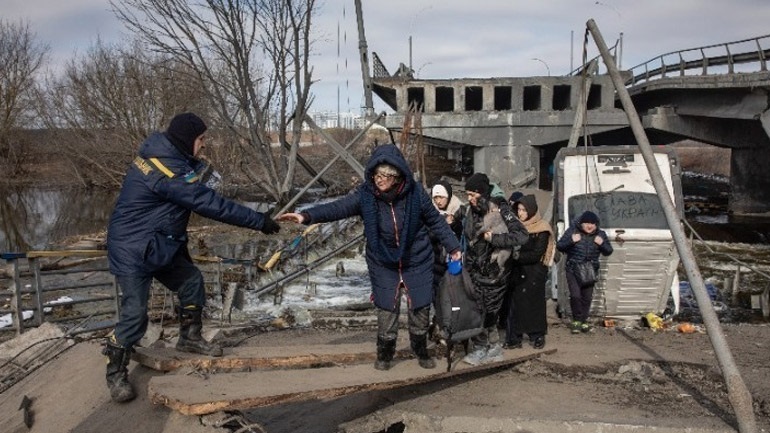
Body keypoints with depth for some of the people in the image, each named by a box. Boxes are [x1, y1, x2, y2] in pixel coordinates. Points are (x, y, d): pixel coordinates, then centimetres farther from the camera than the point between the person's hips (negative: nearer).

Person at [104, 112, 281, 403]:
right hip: (133, 250, -10)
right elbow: (211, 205, -28)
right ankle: (116, 372, 11)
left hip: (159, 244, 10)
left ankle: (190, 337, 32)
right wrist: (259, 221, -23)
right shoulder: (169, 171, -29)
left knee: (191, 281, 13)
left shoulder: (163, 156, 3)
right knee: (135, 312, -7)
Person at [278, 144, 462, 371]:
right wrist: (307, 215, -43)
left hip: (417, 261, 0)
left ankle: (421, 350, 35)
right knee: (386, 309, 5)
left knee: (421, 307, 10)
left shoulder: (415, 193, -16)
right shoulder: (365, 194, -17)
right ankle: (385, 353, 29)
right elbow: (337, 207, -28)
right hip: (383, 264, 0)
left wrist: (453, 246, 5)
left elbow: (436, 220, -2)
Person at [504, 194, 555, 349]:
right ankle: (514, 338, 7)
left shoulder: (541, 230, -8)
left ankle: (538, 336, 16)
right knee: (515, 304, 1)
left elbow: (536, 255, -13)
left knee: (534, 304, 3)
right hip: (517, 272, 4)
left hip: (534, 274, -4)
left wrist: (518, 256, -17)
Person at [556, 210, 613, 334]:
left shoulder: (601, 234, 2)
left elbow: (608, 251, 7)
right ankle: (577, 319, 6)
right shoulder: (572, 230, -7)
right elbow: (559, 246, -6)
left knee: (587, 297, 6)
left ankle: (584, 320, 23)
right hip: (573, 269, -3)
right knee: (575, 295, -13)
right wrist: (571, 240, -24)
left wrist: (602, 244, -15)